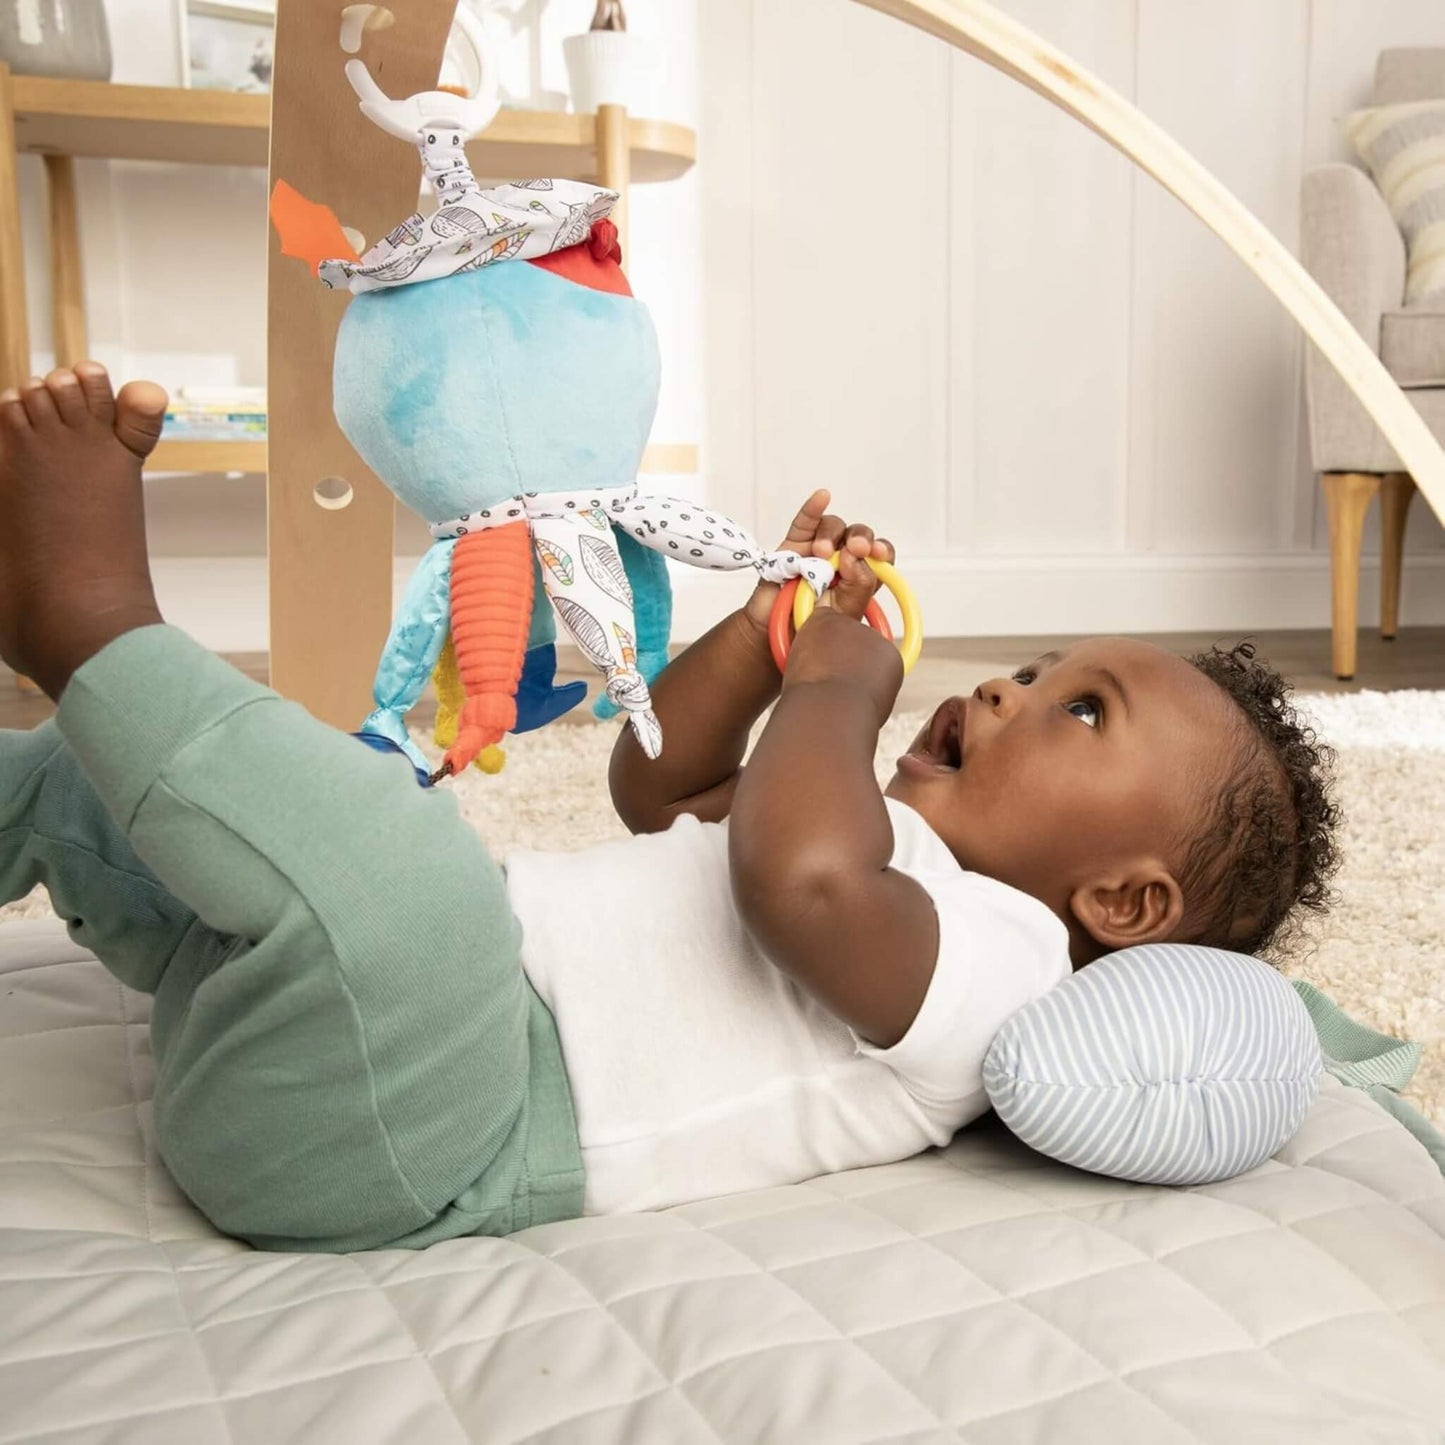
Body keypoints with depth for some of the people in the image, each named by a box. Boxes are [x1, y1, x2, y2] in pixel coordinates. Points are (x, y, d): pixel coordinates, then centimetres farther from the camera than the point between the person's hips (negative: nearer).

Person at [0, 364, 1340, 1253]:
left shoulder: (992, 952, -11)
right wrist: (770, 631, 14)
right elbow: (658, 790, 29)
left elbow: (802, 872, -35)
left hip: (419, 1138, -10)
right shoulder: (896, 845, 20)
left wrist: (837, 687, -14)